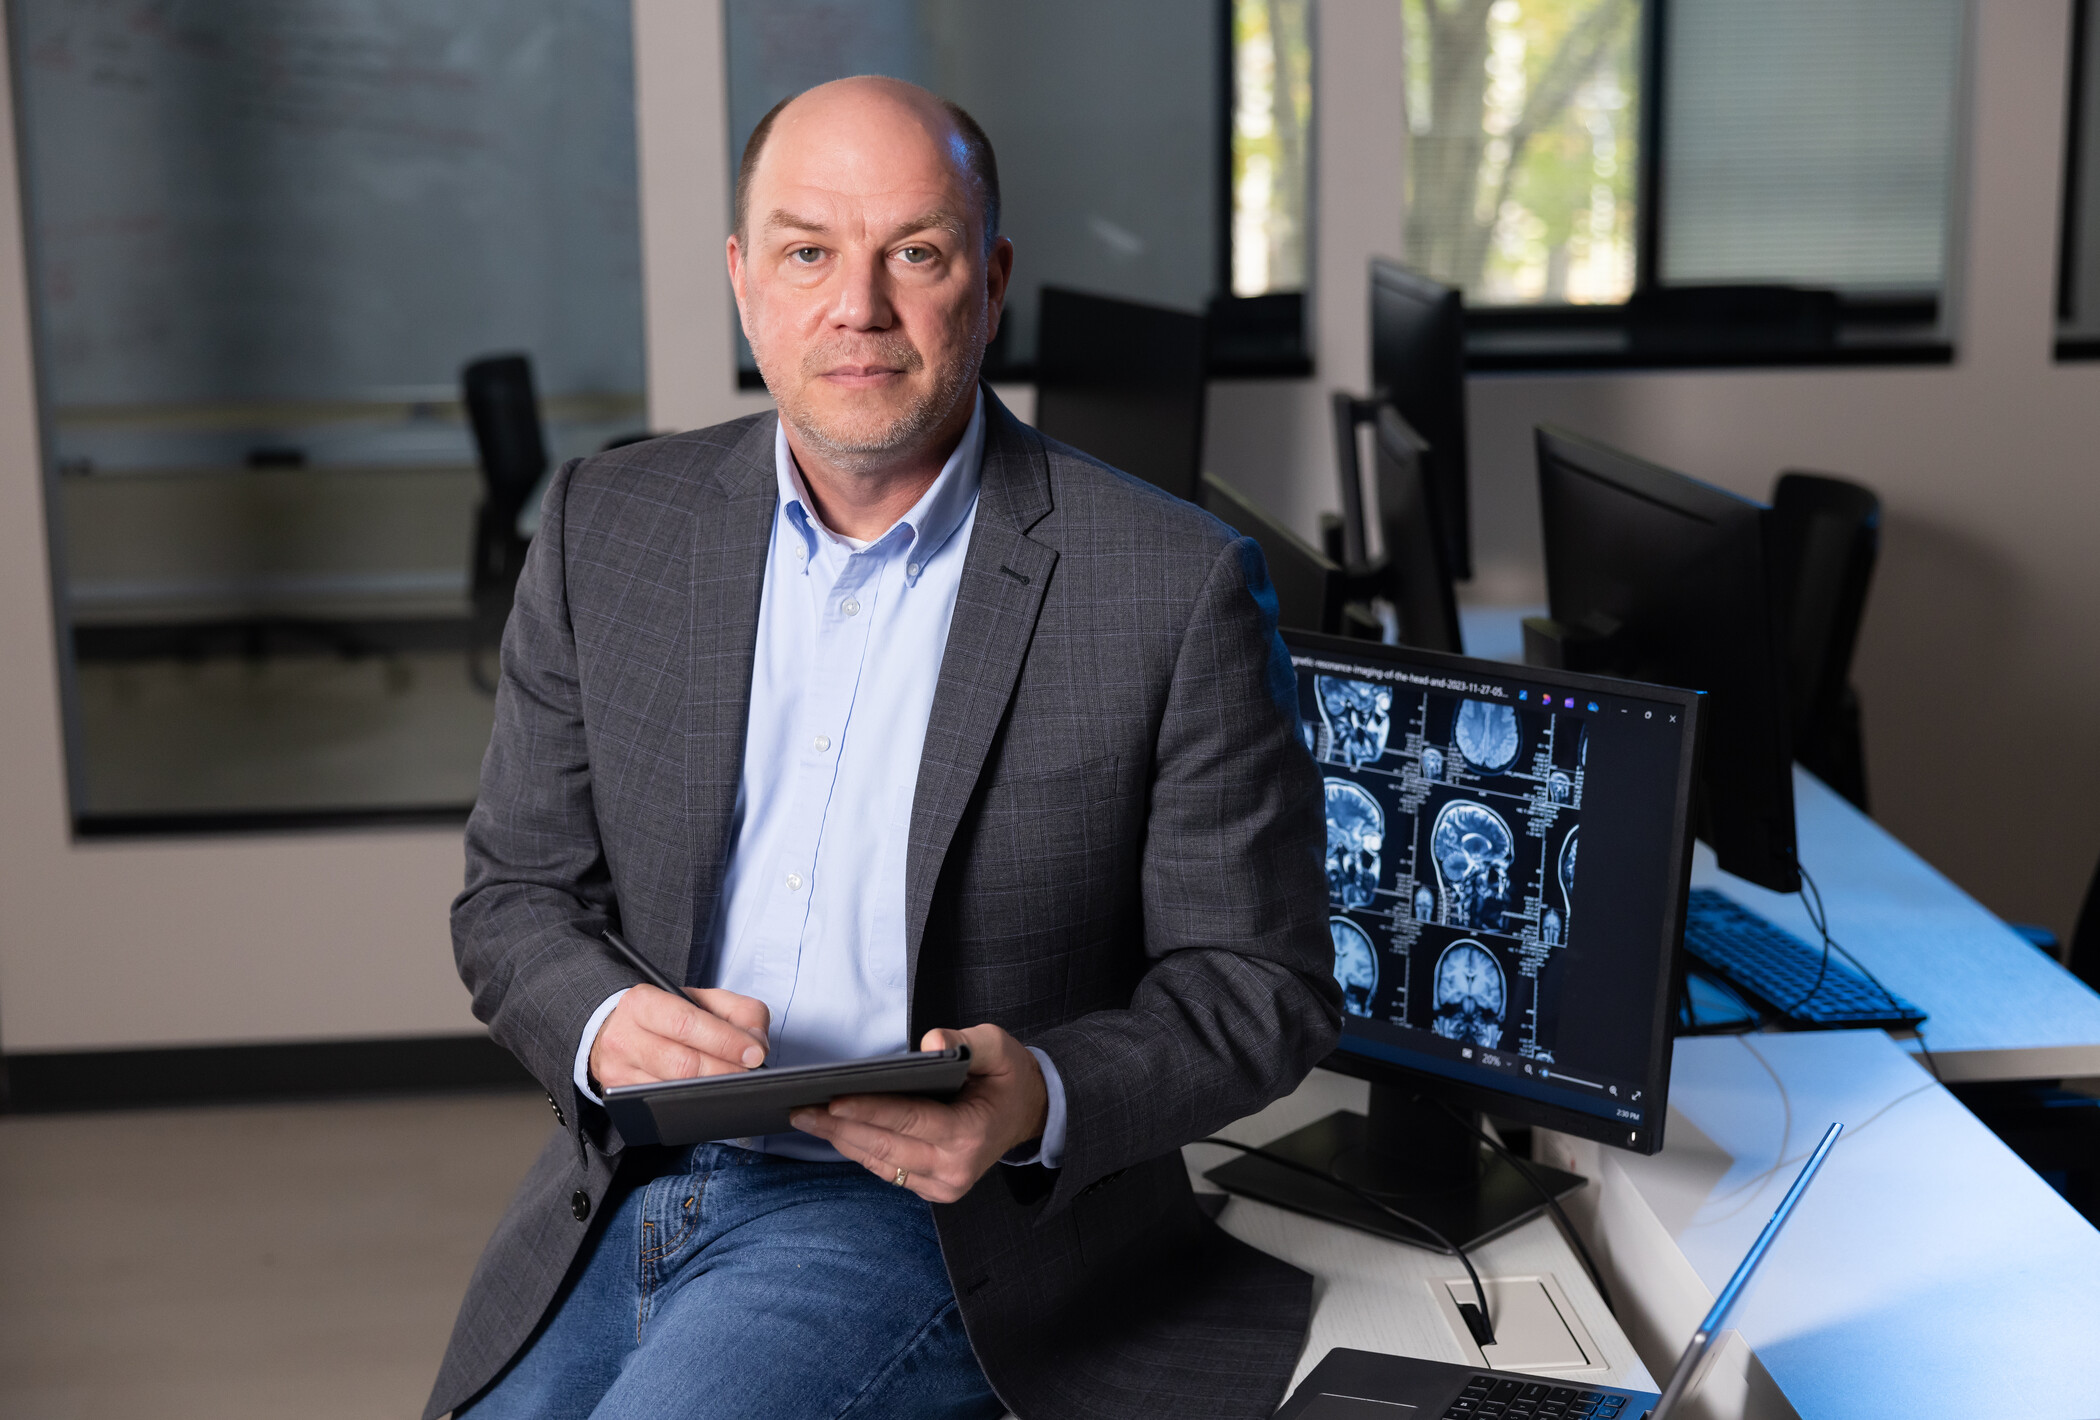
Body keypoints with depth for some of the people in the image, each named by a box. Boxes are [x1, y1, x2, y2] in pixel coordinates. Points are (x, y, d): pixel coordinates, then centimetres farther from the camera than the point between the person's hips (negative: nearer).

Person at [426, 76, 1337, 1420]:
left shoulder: (1176, 587, -10)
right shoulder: (609, 526, 3)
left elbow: (1263, 984, -5)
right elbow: (516, 894, 9)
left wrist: (1040, 1100, -23)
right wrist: (601, 1028, -14)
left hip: (930, 1212, -4)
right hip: (627, 1194, 5)